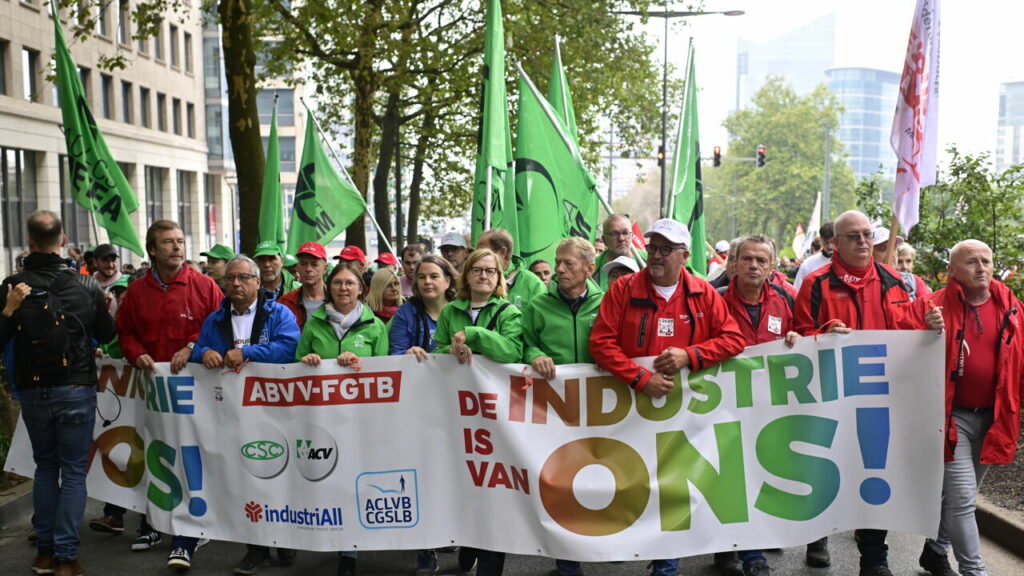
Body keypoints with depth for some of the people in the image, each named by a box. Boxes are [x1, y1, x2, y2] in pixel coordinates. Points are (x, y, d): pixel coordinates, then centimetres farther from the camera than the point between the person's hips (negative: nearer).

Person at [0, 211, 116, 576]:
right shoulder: (86, 284, -6)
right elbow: (106, 334, 6)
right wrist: (102, 308, 22)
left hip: (33, 392, 2)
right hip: (76, 391, -2)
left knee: (45, 466, 18)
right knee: (74, 471, 5)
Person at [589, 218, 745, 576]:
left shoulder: (703, 294, 1)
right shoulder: (624, 289, -4)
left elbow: (733, 339, -1)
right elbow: (601, 342, -11)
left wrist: (689, 355, -16)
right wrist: (640, 378, -20)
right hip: (632, 401, -1)